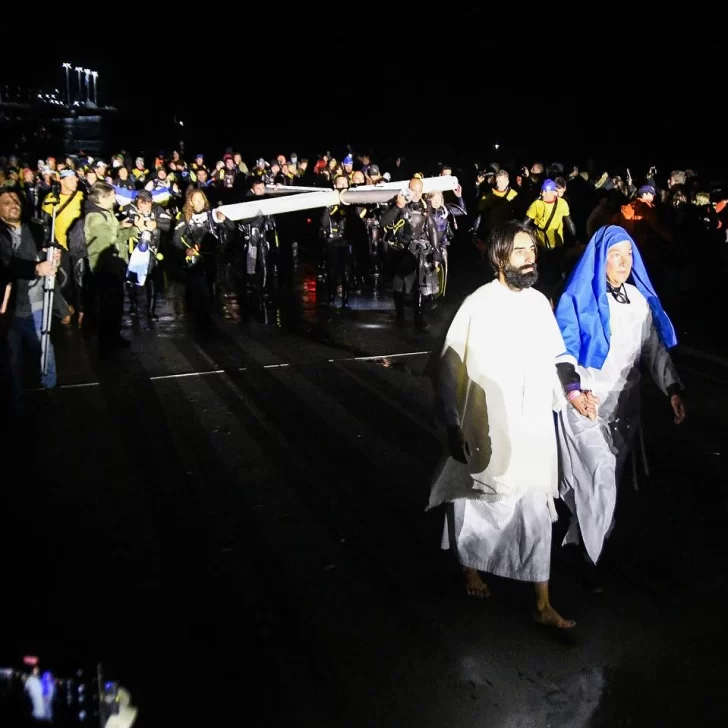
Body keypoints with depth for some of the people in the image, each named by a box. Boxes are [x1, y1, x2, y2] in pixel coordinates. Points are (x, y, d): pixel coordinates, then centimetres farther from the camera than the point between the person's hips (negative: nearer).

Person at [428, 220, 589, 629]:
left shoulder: (539, 302, 1)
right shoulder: (478, 306, -15)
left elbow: (555, 357, 13)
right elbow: (448, 368, -11)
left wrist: (569, 391, -1)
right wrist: (453, 427, -10)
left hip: (533, 431, 4)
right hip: (486, 432, -4)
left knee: (536, 516, 9)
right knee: (477, 506, 16)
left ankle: (543, 606, 21)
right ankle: (471, 571, 43)